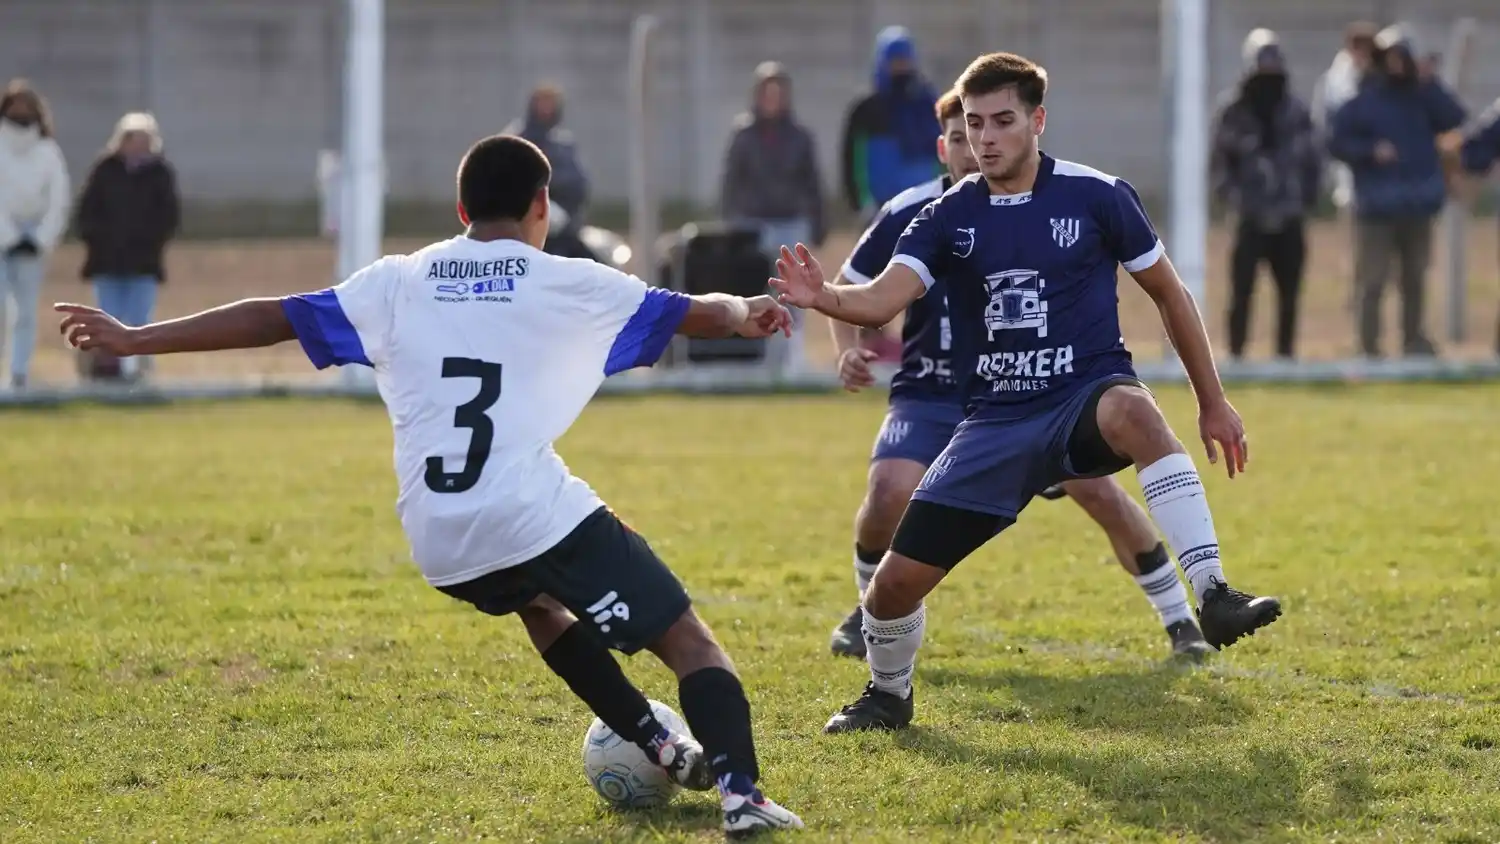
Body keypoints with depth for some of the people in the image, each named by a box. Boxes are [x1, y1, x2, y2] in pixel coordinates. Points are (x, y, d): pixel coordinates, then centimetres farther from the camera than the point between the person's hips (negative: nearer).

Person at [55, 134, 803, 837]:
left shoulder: (398, 283, 14)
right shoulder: (571, 287, 7)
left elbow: (270, 318, 14)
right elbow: (690, 313, 19)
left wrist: (133, 340, 19)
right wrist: (743, 315, 42)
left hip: (441, 546, 4)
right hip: (539, 517, -4)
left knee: (539, 604, 36)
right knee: (687, 640, 2)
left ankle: (664, 750, 30)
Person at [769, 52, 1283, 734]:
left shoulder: (1096, 197, -5)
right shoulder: (948, 218, 1)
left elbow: (1169, 293, 7)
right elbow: (883, 299, -15)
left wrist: (1213, 402, 8)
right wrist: (823, 297, -37)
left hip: (1086, 395, -3)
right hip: (996, 421, 3)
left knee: (1132, 413, -42)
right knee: (897, 579, -3)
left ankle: (1214, 598, -42)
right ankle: (888, 694, 30)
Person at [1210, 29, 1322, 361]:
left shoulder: (1296, 111, 6)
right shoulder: (1233, 112, -1)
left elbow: (1313, 159, 11)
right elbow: (1220, 162, 1)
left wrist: (1307, 199, 2)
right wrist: (1237, 198, -10)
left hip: (1290, 221, 3)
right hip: (1252, 221, -3)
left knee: (1289, 293, 5)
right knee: (1242, 291, -9)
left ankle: (1286, 355, 13)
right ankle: (1236, 355, -5)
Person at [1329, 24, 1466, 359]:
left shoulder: (1421, 98, 6)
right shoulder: (1361, 101, -2)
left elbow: (1455, 119, -8)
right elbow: (1337, 143, -3)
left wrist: (1429, 84, -15)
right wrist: (1371, 150, -17)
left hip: (1418, 206, 4)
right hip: (1377, 206, -3)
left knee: (1415, 278, 13)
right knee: (1373, 281, -4)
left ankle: (1414, 339, 24)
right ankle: (1369, 346, 1)